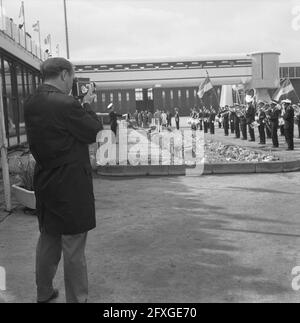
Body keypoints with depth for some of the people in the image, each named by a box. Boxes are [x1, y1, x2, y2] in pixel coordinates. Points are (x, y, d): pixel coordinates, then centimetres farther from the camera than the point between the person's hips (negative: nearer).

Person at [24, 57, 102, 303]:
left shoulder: (30, 104, 2)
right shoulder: (66, 105, -22)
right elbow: (94, 131, -10)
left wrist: (81, 105, 7)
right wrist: (87, 106, 4)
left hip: (44, 182, 8)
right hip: (71, 186, -8)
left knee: (47, 241, 22)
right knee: (73, 248, 5)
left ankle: (44, 293, 37)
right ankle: (76, 299, 20)